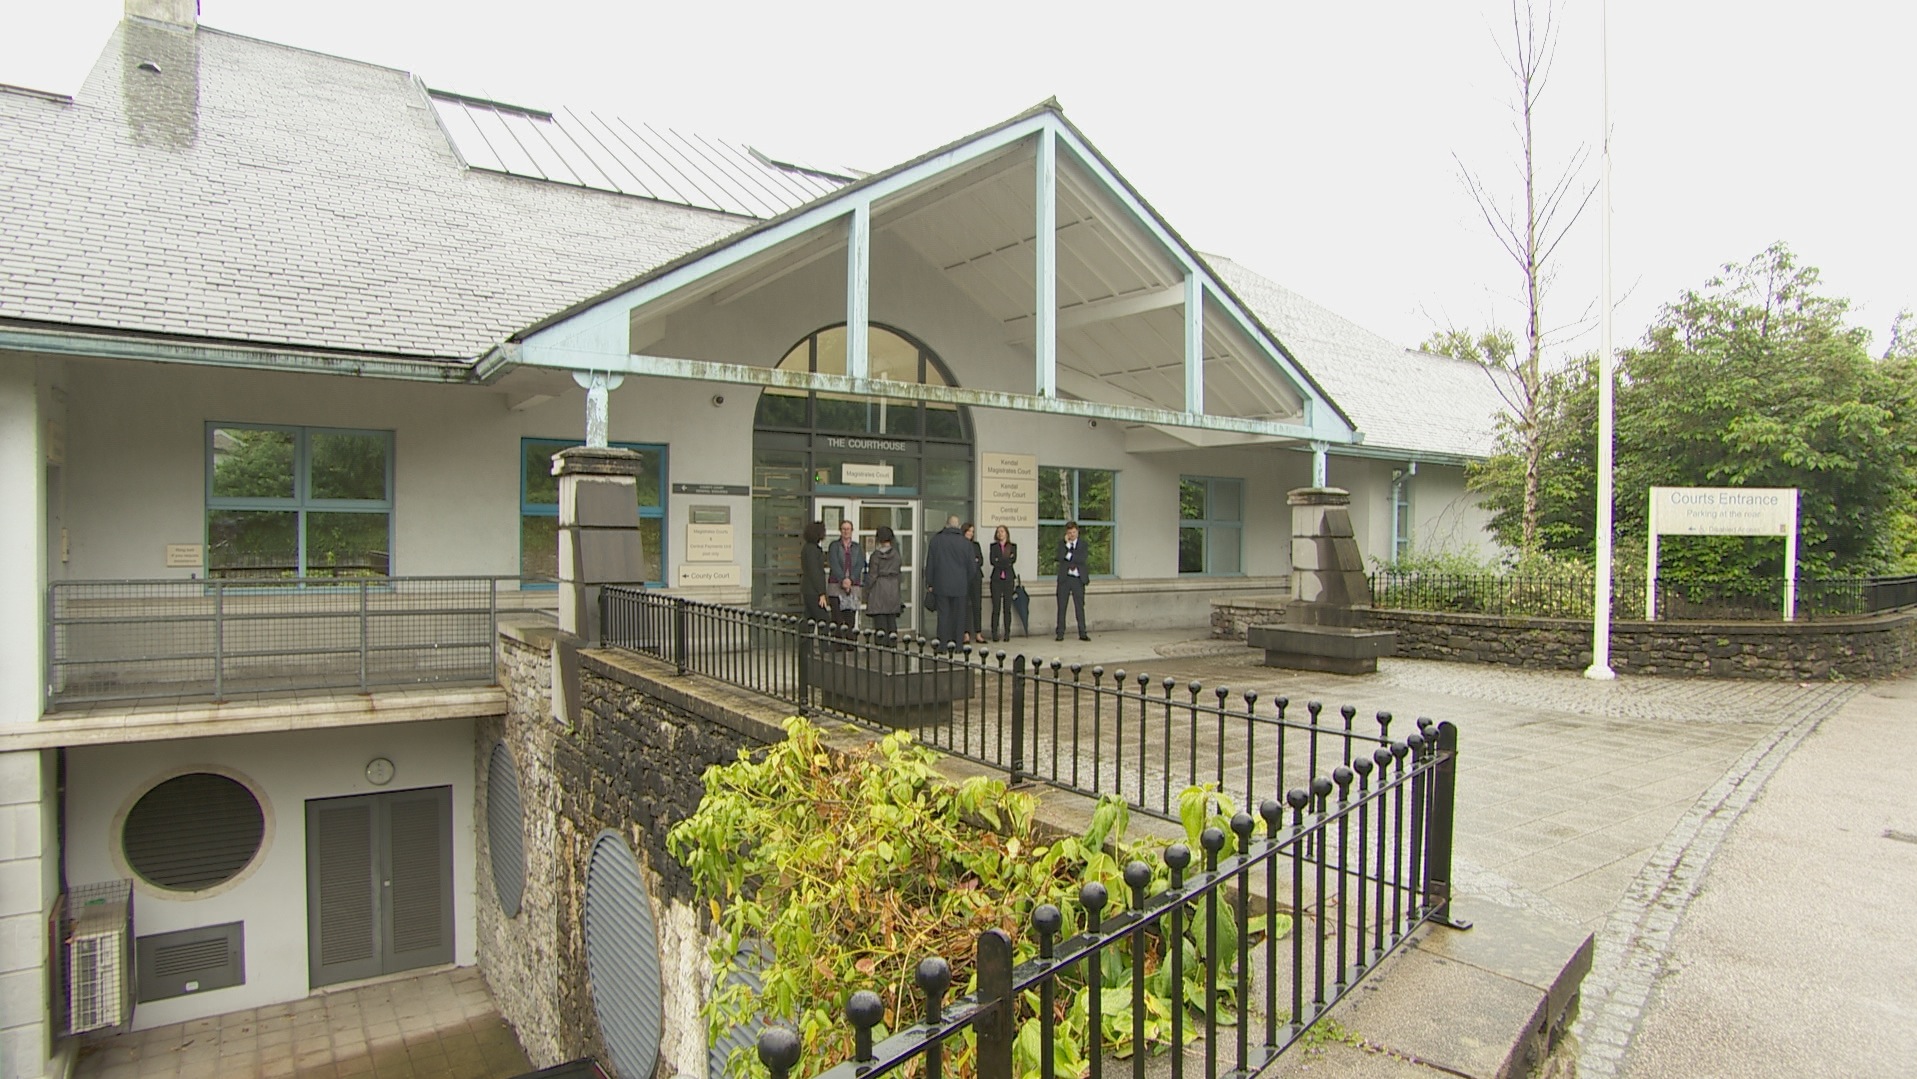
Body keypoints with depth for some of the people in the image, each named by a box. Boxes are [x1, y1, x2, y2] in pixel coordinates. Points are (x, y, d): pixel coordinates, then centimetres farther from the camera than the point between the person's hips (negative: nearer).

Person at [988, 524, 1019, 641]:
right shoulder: (994, 546, 10)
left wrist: (1000, 561, -8)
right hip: (996, 579, 0)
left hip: (1008, 579, 0)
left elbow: (1013, 560, -5)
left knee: (1007, 607, 0)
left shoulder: (1013, 546, 10)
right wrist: (1006, 561, -8)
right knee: (996, 607, -3)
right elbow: (993, 561, -3)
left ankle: (1007, 634, 3)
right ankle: (995, 633, 0)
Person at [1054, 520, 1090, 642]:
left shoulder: (1083, 544, 6)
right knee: (1062, 607, 2)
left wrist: (1069, 556, -9)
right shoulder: (1062, 543, 6)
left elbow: (1083, 559, -10)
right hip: (1064, 578, 0)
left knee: (1080, 606, 2)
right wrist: (1067, 544, -12)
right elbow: (1060, 557, -11)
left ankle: (1082, 633, 7)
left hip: (1078, 579, 0)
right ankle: (1060, 633, 8)